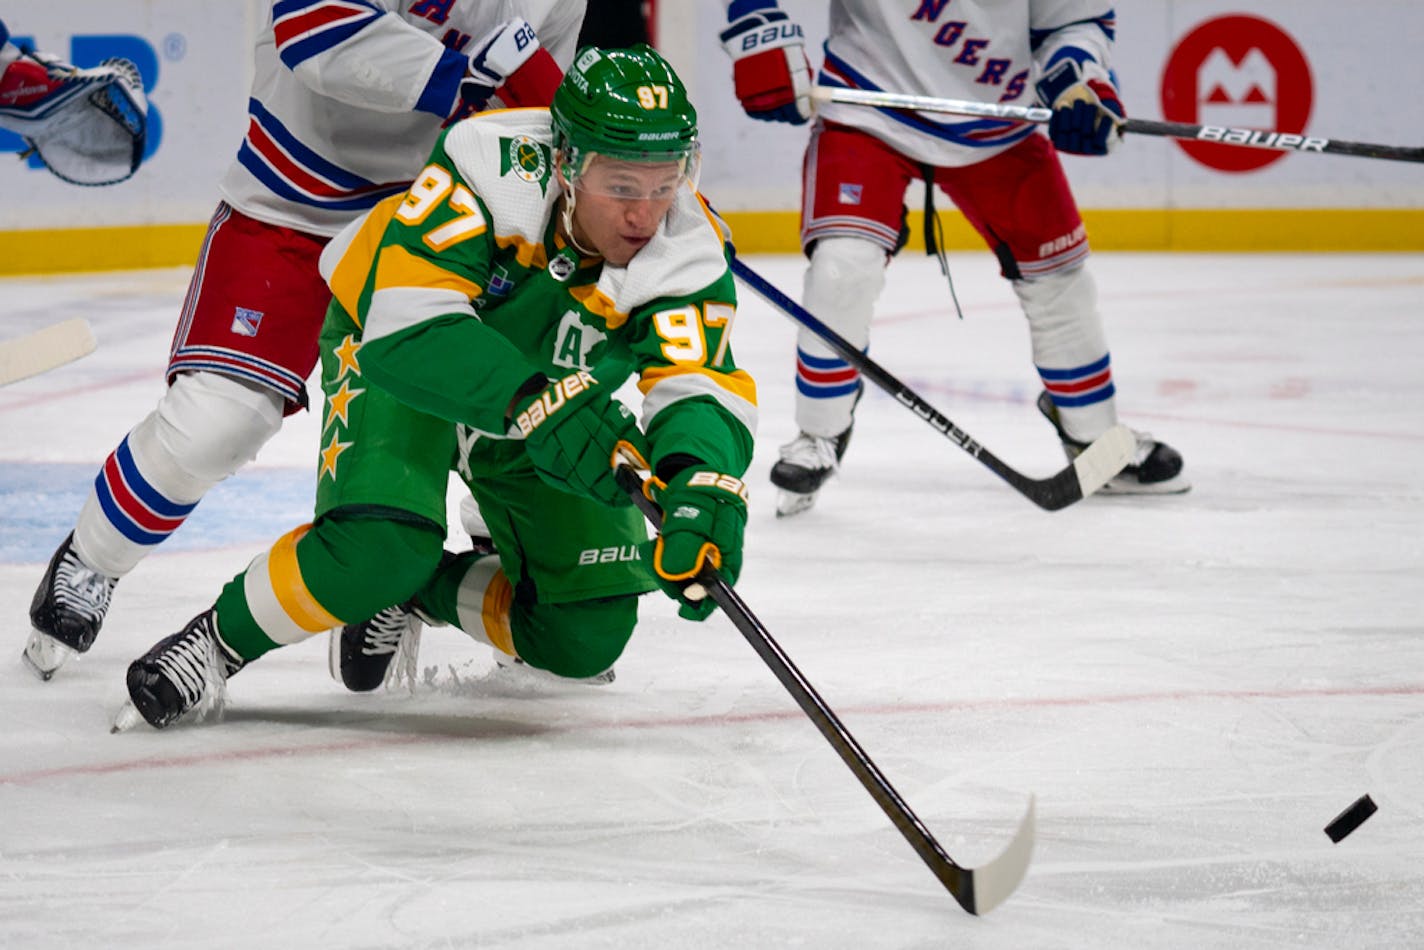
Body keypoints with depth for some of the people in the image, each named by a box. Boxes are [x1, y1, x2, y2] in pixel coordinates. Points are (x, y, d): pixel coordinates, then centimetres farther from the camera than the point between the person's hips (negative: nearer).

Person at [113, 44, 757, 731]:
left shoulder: (687, 254, -28)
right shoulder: (490, 167, -37)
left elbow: (701, 390, -38)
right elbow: (408, 323, -44)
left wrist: (704, 489, -60)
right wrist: (539, 404, -57)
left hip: (547, 386, 4)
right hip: (392, 348, -4)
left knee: (586, 639, -4)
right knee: (380, 544, -32)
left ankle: (417, 593, 22)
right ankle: (222, 638, -6)